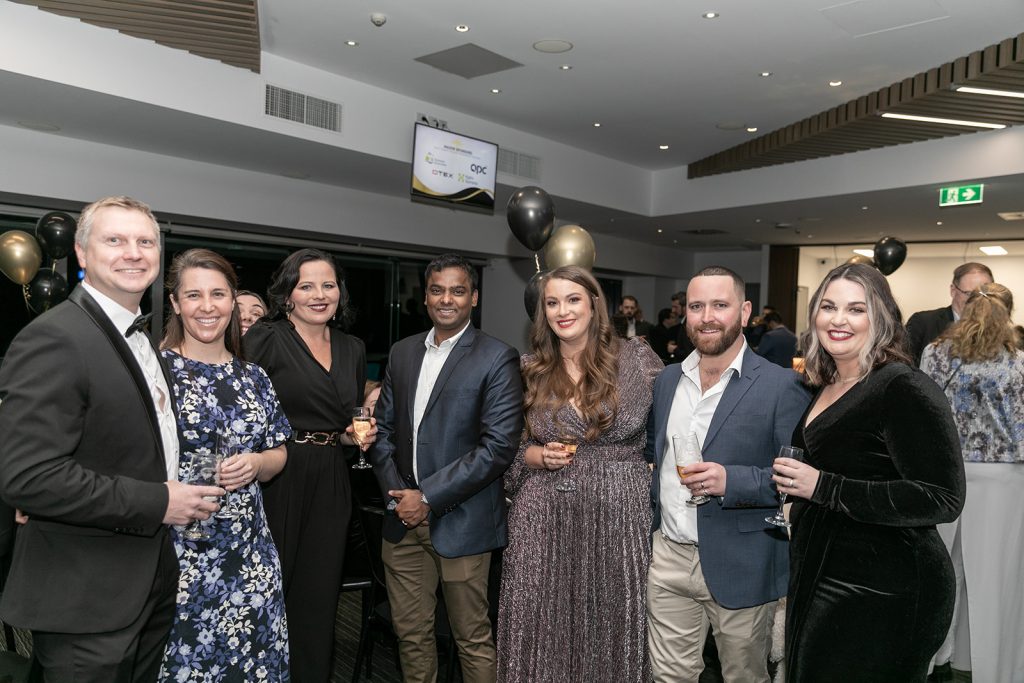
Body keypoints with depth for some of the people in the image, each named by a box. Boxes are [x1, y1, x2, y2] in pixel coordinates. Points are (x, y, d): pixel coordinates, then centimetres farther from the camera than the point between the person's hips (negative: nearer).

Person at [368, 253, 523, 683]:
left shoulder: (497, 359, -9)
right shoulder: (402, 352, 9)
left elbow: (499, 445, -16)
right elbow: (384, 427, 11)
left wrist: (428, 497, -15)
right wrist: (396, 492, -4)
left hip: (460, 522, -5)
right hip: (404, 519, 5)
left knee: (472, 639, 10)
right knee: (410, 632, 18)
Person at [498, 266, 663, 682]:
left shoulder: (637, 358, -1)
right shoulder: (530, 370, 5)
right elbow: (512, 448, 10)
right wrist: (540, 456, -8)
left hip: (620, 513, -1)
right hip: (546, 518, 1)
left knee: (613, 631, 8)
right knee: (545, 631, 7)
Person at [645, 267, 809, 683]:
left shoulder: (782, 386, -12)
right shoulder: (667, 380, 6)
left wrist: (732, 480, -25)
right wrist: (650, 519, 11)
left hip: (740, 567, -4)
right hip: (668, 558, 4)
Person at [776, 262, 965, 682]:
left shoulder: (905, 390, -18)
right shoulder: (824, 388, 8)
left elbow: (942, 500, -24)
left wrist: (822, 486, -26)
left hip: (883, 596, -8)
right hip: (818, 581, 8)